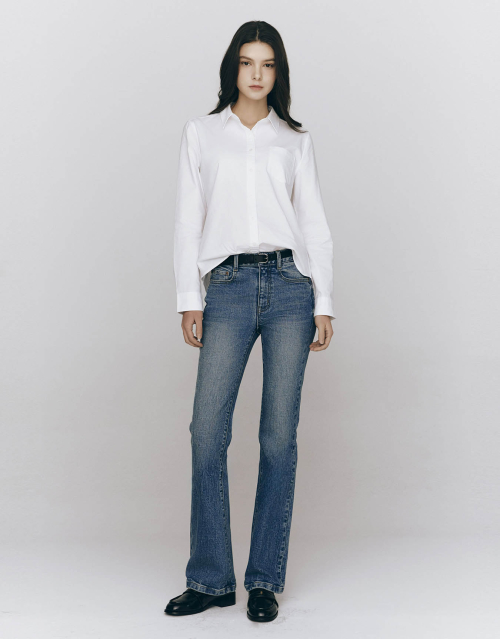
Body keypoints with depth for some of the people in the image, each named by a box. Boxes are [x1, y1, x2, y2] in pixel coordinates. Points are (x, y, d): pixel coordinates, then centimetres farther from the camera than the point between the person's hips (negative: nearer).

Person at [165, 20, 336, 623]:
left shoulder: (295, 141, 14)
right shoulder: (200, 133, 14)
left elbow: (314, 223, 10)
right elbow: (188, 220, 8)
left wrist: (324, 304, 2)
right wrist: (189, 299, -1)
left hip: (290, 284, 0)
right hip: (228, 286, 0)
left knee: (279, 434, -1)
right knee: (207, 431, -7)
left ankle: (265, 580, 10)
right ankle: (210, 579, 7)